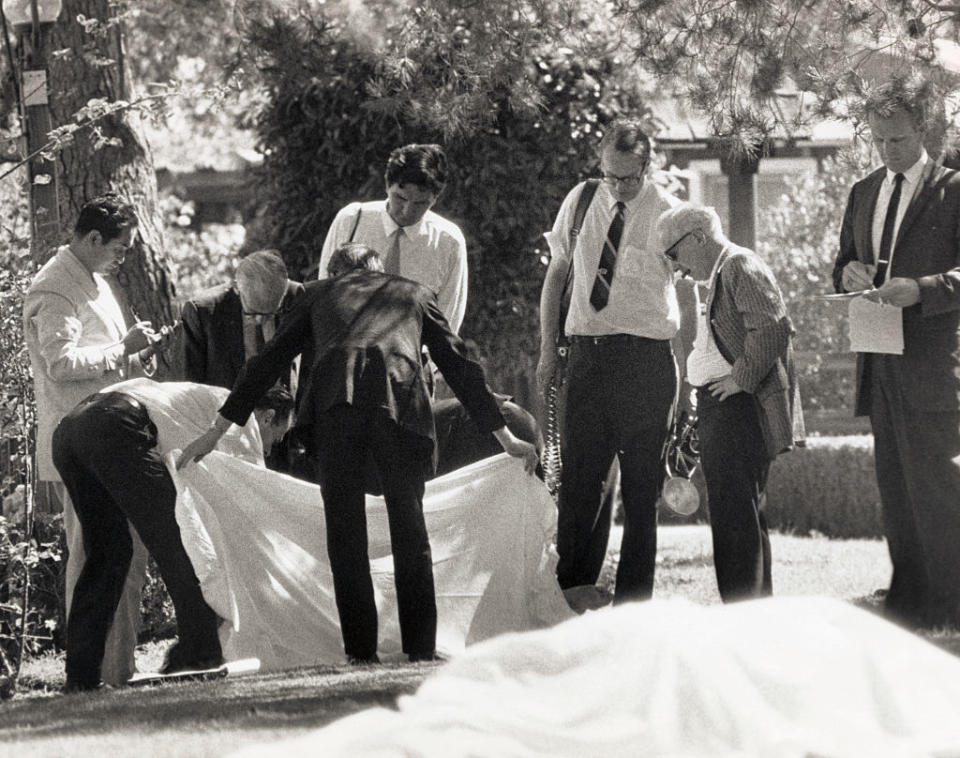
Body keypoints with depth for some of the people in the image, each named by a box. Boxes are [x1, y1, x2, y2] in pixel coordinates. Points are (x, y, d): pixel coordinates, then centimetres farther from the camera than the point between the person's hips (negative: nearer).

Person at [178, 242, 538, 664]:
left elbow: (266, 363, 32)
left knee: (344, 528, 6)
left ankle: (361, 649, 1)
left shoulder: (319, 294, 33)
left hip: (335, 395, 0)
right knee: (408, 524, 9)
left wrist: (214, 433, 36)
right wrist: (505, 437, 36)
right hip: (401, 396, 0)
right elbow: (459, 367, 31)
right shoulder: (414, 294, 33)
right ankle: (420, 648, 5)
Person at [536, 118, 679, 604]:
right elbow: (556, 274, 16)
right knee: (578, 477, 4)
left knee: (641, 482, 1)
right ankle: (571, 594, 11)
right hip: (586, 352, 3)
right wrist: (548, 349, 10)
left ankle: (632, 598, 8)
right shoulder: (580, 203, 6)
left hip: (645, 356, -3)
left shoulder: (665, 213, -5)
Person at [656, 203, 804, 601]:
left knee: (735, 516, -11)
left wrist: (741, 378, -18)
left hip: (739, 411, -11)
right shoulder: (721, 273, 20)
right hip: (724, 414, 11)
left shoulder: (740, 267, -11)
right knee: (744, 516, 15)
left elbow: (773, 328, -24)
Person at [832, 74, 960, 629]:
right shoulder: (864, 193, 17)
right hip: (880, 368, 7)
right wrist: (850, 273, 0)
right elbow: (843, 267, 24)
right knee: (896, 490, 11)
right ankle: (906, 602, 17)